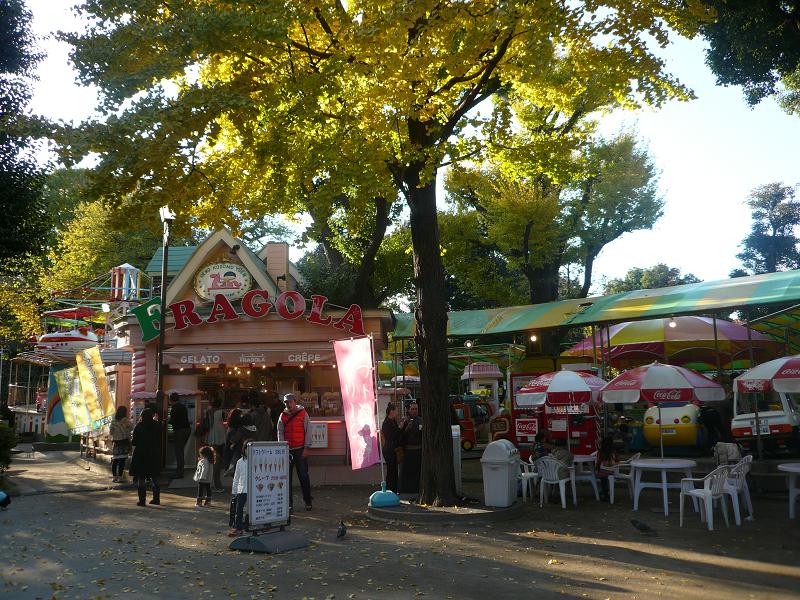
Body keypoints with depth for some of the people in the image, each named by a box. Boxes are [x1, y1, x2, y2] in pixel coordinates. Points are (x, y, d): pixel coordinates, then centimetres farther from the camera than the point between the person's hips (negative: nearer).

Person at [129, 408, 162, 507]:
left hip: (141, 455, -3)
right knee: (154, 478, 13)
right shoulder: (157, 425, -1)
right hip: (154, 455, 3)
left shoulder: (139, 426, -9)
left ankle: (142, 500, 2)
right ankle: (156, 498, 16)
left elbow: (134, 442, -4)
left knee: (141, 478, 3)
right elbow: (159, 441, 6)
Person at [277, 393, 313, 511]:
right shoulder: (283, 415, 10)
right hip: (287, 449, 3)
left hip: (300, 449, -3)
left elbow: (308, 431, -1)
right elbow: (280, 432, 8)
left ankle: (308, 501, 8)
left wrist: (306, 448, -6)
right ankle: (289, 502, 10)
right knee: (287, 476, 3)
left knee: (303, 475, -1)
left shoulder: (303, 414, 1)